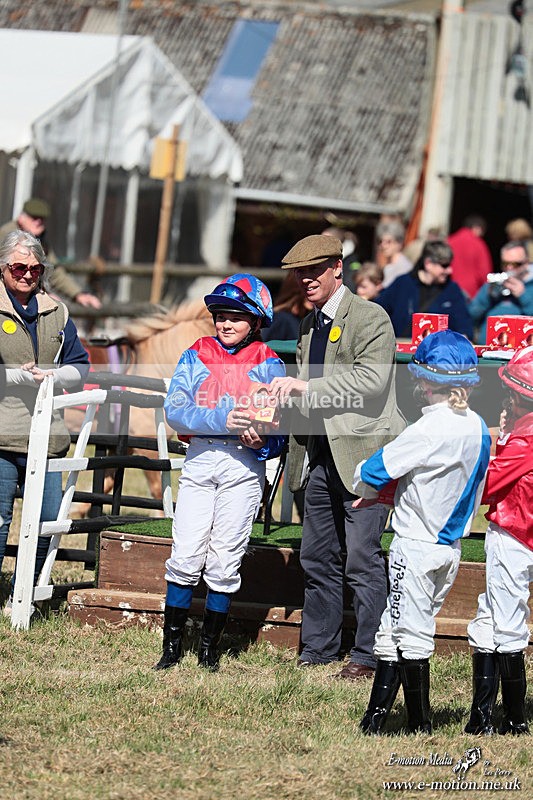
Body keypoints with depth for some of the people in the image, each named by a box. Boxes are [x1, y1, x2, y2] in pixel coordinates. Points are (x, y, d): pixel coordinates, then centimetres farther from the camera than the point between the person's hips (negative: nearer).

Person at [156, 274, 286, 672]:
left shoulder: (268, 365, 4)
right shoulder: (196, 356, 7)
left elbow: (280, 431, 3)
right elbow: (175, 410, -5)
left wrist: (261, 441, -20)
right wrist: (222, 419, -18)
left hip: (244, 465, -1)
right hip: (200, 460, 1)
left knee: (225, 560, 1)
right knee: (185, 555, -3)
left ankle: (209, 648, 10)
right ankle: (172, 645, 5)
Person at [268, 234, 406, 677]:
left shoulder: (370, 318, -7)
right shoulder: (309, 325, 17)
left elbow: (372, 381, -21)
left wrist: (306, 387, -23)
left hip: (363, 453, -8)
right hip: (321, 456, 8)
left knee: (363, 560, -7)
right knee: (317, 558, 11)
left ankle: (368, 655, -1)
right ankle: (318, 648, 21)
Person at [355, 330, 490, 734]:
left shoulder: (430, 430, -21)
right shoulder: (478, 427, 3)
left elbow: (372, 472, -17)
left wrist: (366, 488, 9)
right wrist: (387, 495, 11)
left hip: (417, 545, -8)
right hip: (451, 546, 8)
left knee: (411, 637, 1)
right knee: (395, 630, 14)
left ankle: (421, 727, 6)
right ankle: (375, 720, 17)